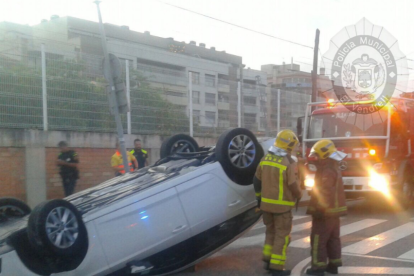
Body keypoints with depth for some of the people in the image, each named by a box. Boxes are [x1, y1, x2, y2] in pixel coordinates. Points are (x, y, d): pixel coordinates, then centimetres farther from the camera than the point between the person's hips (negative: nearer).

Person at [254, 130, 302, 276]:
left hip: (266, 203, 6)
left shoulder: (265, 158, 2)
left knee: (271, 231, 22)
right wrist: (299, 195, 7)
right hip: (282, 205, -6)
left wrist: (259, 197, 22)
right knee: (282, 235, 4)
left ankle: (268, 261, 28)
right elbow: (293, 186, -15)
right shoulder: (289, 163, -18)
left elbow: (257, 180, 9)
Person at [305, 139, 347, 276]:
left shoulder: (327, 171, -21)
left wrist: (320, 209, -25)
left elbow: (325, 193, -26)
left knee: (318, 239, -3)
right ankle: (333, 265, 20)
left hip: (325, 212, -10)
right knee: (333, 238, 14)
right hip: (334, 210, 10)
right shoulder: (333, 168, 13)